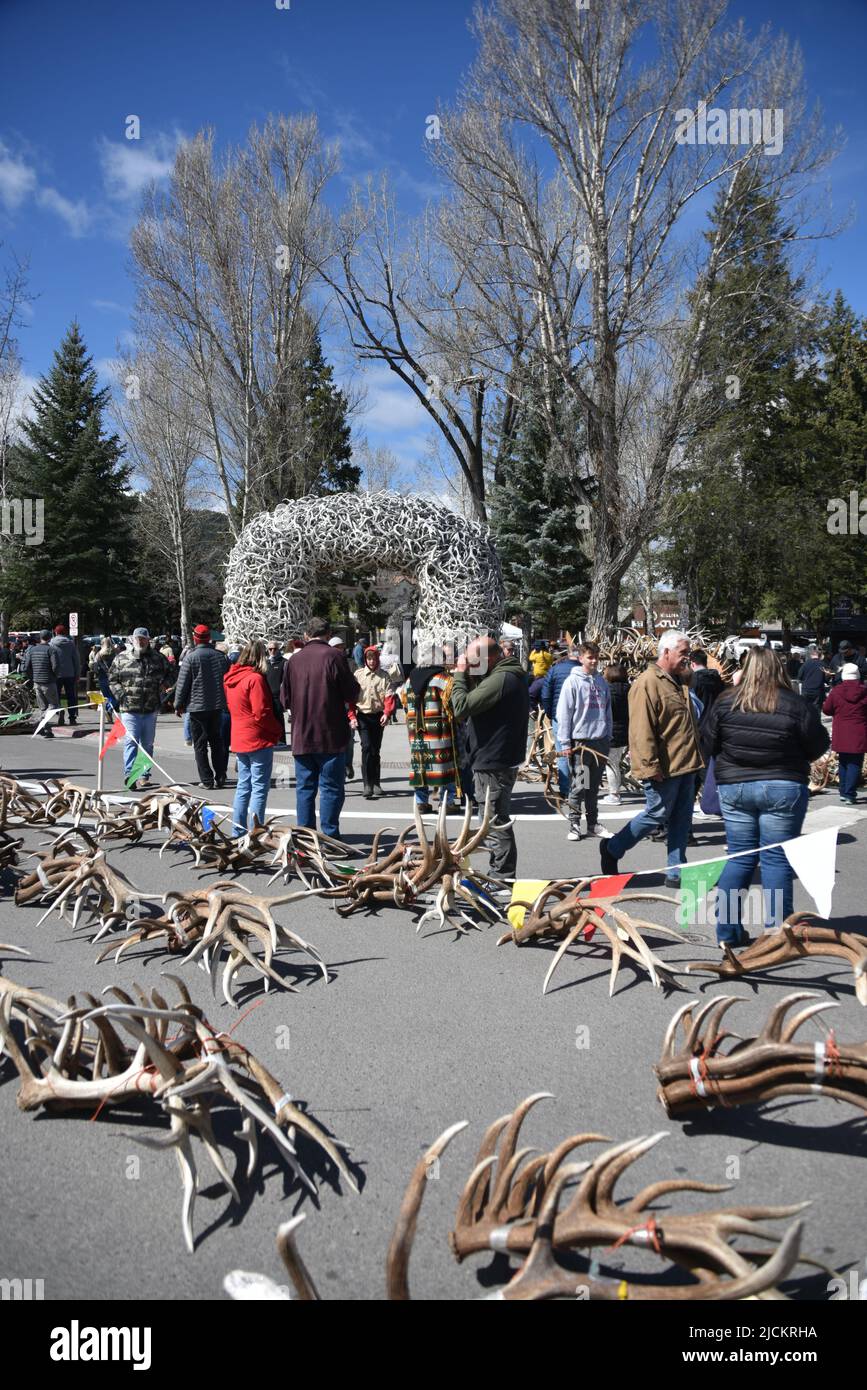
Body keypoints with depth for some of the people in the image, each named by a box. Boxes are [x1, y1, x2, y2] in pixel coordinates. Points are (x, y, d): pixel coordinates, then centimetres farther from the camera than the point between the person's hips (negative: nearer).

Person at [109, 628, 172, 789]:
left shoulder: (158, 658, 7)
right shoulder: (121, 658, 2)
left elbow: (169, 674, 20)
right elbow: (112, 680, 6)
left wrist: (164, 683, 0)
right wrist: (121, 694, -8)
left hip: (151, 709, 3)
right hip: (130, 708, -3)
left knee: (147, 743, 11)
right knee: (131, 741, -12)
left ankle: (144, 775, 22)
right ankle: (129, 774, -14)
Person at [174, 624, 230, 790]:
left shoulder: (190, 657, -11)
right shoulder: (221, 656, 2)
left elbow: (182, 684, -8)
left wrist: (179, 705, 2)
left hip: (197, 707, -4)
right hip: (218, 706, 4)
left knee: (200, 745, 3)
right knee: (217, 742, 15)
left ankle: (207, 780, 1)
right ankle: (220, 778, 16)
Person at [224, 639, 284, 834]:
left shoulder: (230, 677, 8)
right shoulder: (255, 678, -17)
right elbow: (262, 714, -19)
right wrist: (278, 730, -4)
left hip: (239, 740, 8)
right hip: (259, 740, -8)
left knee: (243, 786, 15)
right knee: (260, 788, -2)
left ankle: (238, 831, 18)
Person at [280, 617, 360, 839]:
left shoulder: (294, 660, 4)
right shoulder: (334, 656, -9)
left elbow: (285, 700, 8)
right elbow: (352, 695, -8)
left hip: (301, 737, 4)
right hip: (330, 736, -4)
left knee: (305, 788, 10)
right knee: (331, 788, 2)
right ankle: (329, 836, 0)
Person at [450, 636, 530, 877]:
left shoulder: (500, 679, -22)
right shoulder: (513, 675, 10)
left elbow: (461, 708, -24)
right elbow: (479, 700, 16)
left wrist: (459, 674, -13)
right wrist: (467, 675, 2)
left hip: (493, 763, -11)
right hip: (506, 758, 11)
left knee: (496, 821, -2)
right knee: (499, 820, 20)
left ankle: (502, 876, 6)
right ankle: (501, 873, 30)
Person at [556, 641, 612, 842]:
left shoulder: (601, 681, 9)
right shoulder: (573, 682, -7)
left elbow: (607, 711, 16)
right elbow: (564, 714, -8)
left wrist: (608, 737, 12)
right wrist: (566, 743, -11)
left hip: (600, 741, 5)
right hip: (580, 741, -5)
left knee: (594, 786, 12)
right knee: (579, 786, -3)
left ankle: (593, 823, 20)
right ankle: (574, 824, 7)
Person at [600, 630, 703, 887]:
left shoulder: (679, 681, 15)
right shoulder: (647, 683, -16)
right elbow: (642, 730, -22)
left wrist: (695, 758, 23)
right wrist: (651, 766, -23)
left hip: (684, 765, 9)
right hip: (663, 769, -9)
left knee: (682, 820, 11)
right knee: (657, 815, 1)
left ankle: (676, 872, 19)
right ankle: (612, 849, 19)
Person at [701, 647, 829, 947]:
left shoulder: (725, 704, -3)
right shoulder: (797, 705, -10)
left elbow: (708, 746, 3)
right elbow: (817, 748, -2)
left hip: (734, 787, 3)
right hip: (783, 789, -2)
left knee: (739, 858, 12)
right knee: (777, 861, 5)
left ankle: (727, 931, 14)